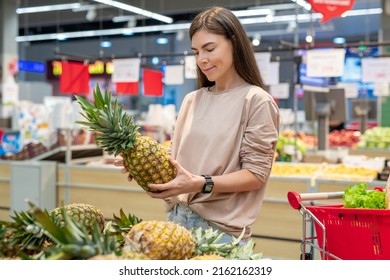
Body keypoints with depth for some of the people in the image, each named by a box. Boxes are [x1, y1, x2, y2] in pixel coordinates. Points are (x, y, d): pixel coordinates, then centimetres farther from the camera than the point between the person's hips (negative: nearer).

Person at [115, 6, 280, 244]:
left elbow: (256, 174, -11)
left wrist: (202, 184, -23)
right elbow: (177, 161, 13)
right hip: (177, 218, 5)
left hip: (222, 228, -5)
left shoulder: (256, 101, -8)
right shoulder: (192, 100, 10)